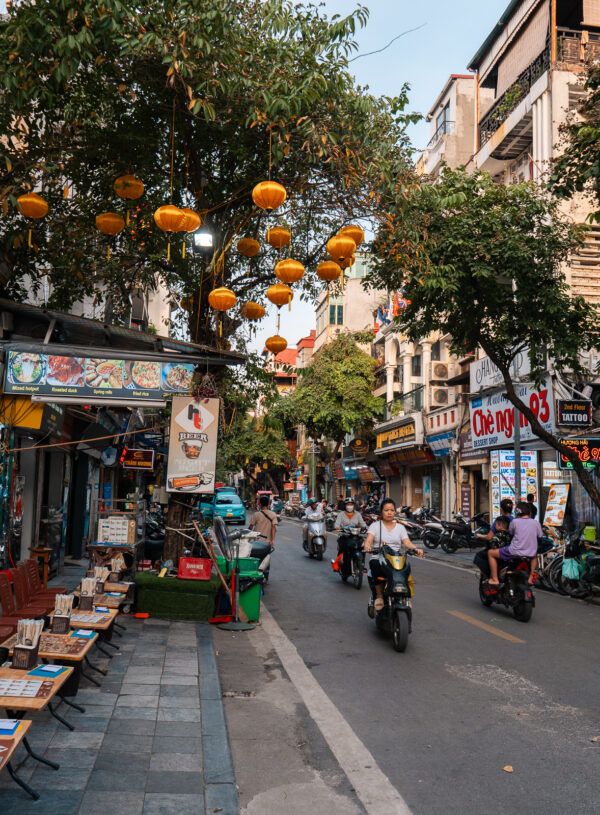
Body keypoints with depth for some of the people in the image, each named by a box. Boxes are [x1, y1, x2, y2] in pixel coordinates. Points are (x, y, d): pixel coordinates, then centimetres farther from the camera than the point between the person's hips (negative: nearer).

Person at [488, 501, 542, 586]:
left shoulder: (515, 522, -5)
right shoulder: (536, 523, 2)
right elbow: (540, 536, 14)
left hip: (514, 552, -4)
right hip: (530, 554, 4)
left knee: (490, 553, 11)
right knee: (535, 555, 42)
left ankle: (495, 579, 7)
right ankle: (530, 578, 34)